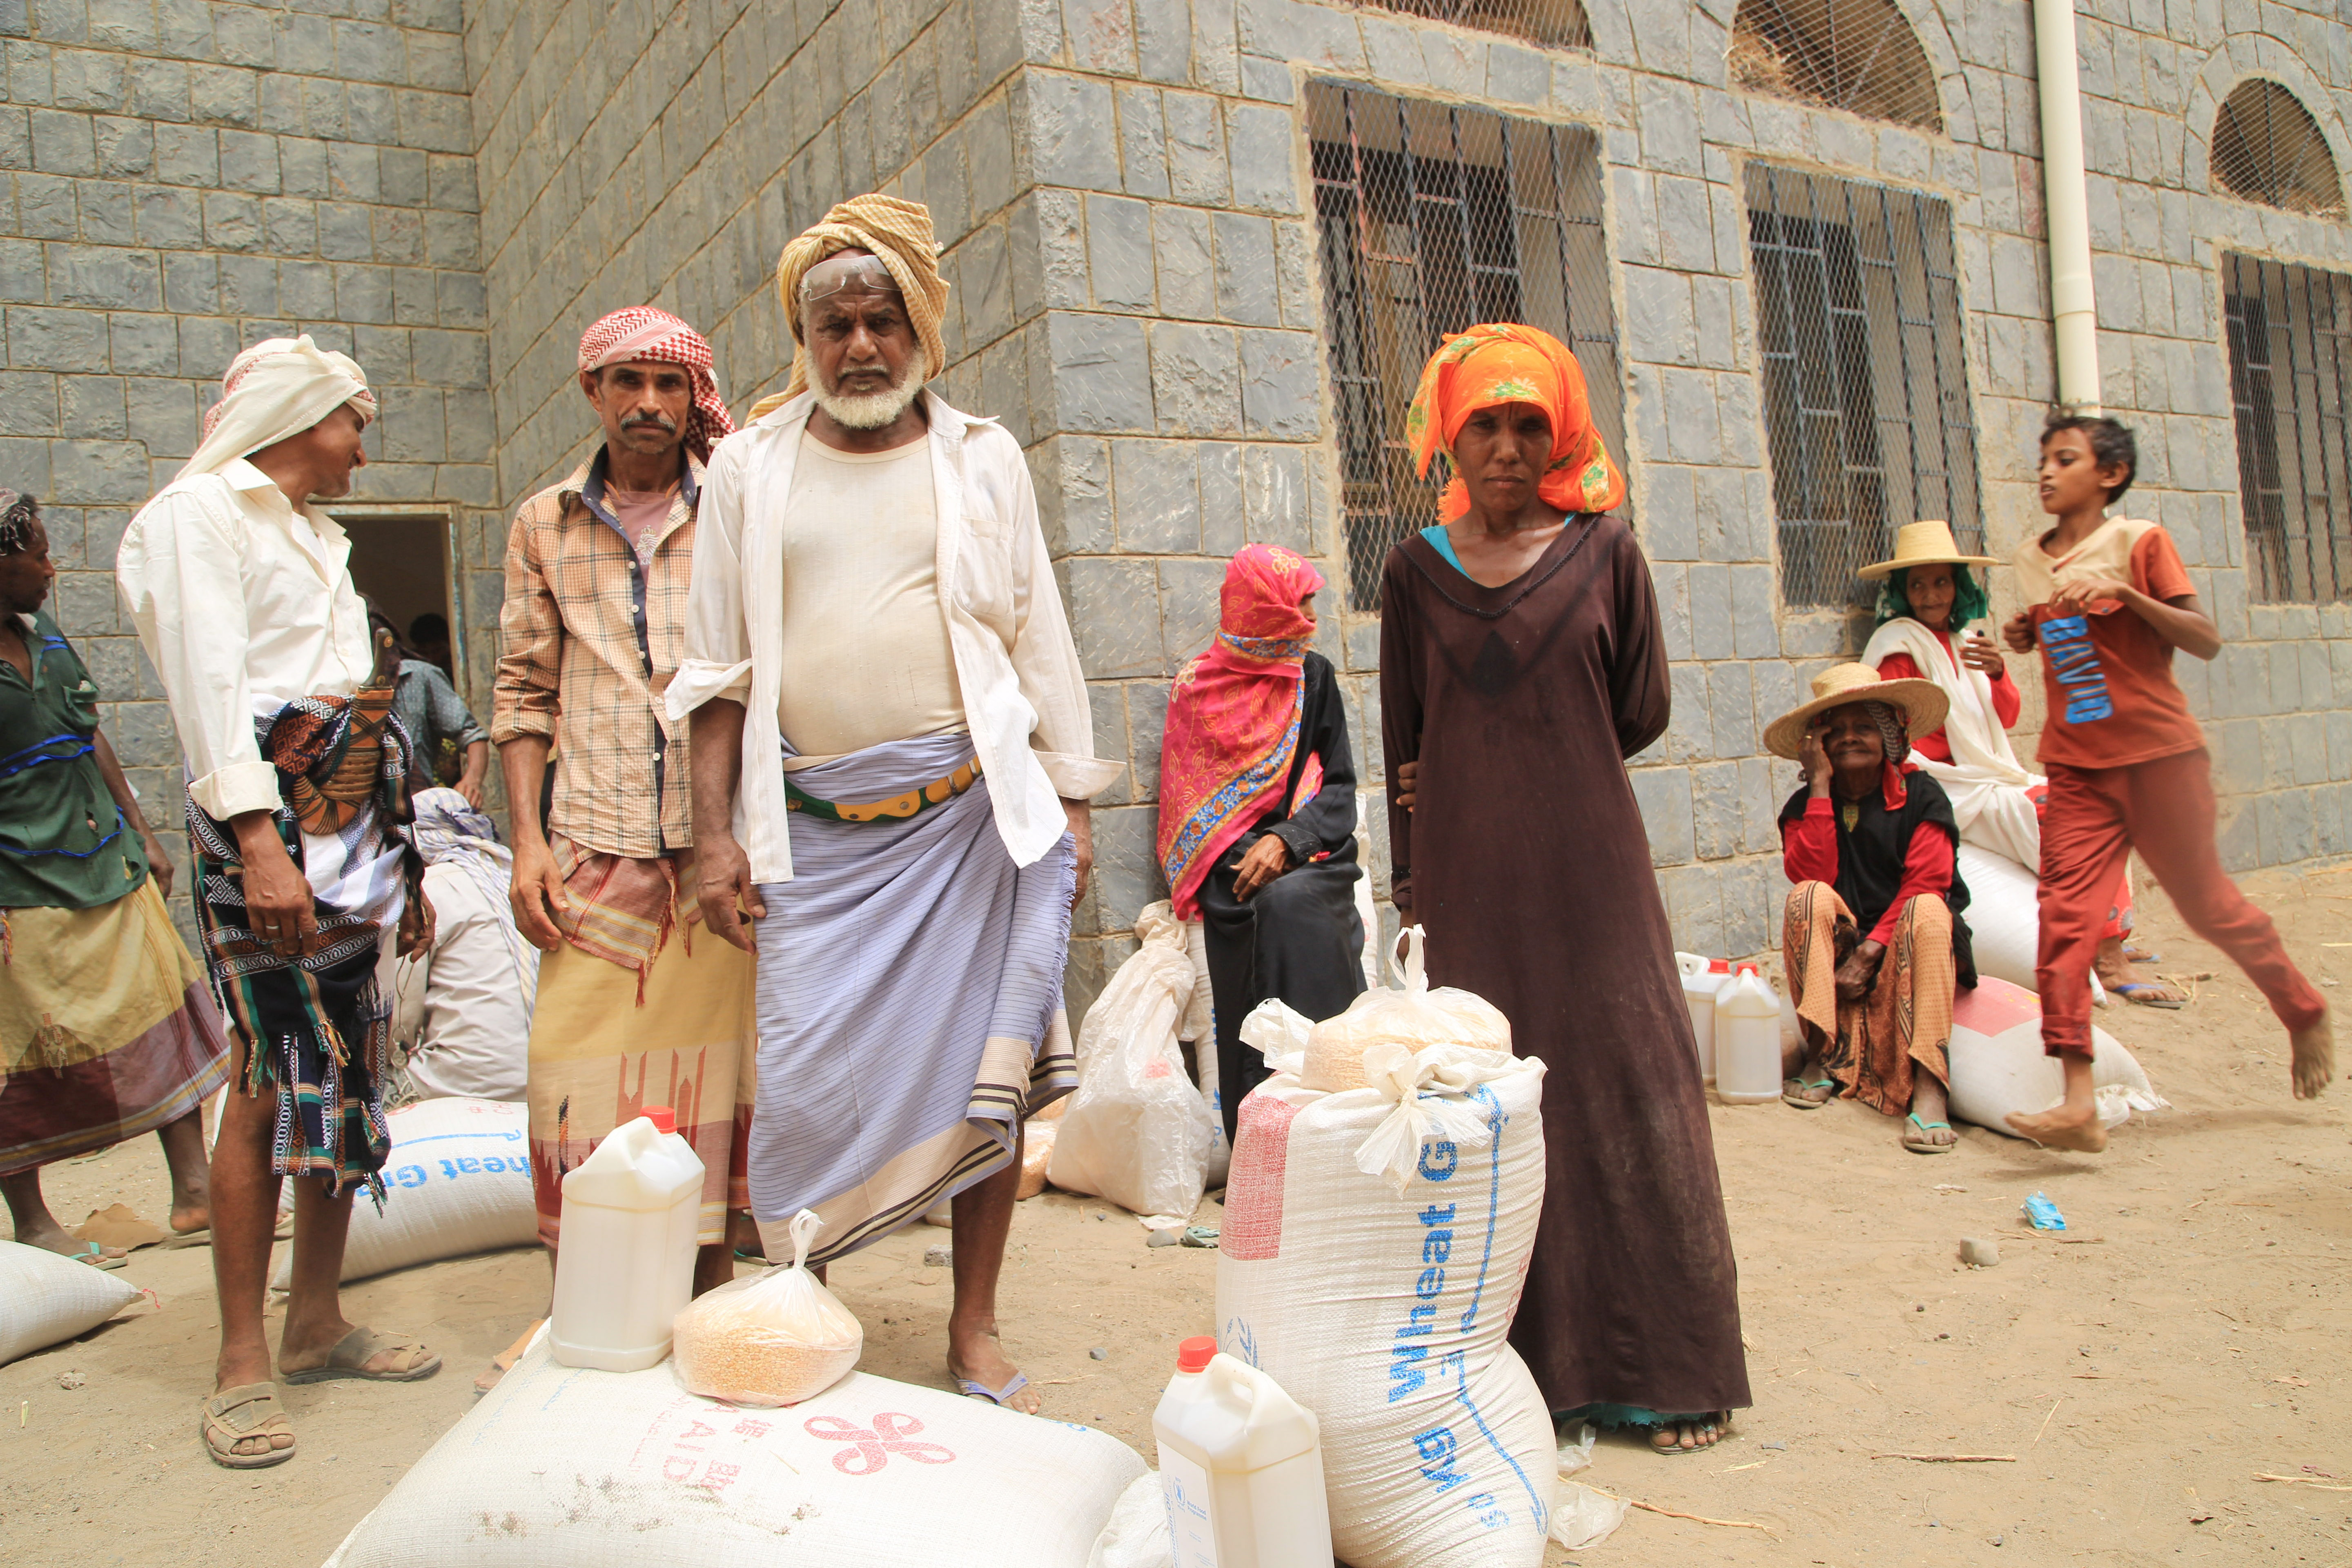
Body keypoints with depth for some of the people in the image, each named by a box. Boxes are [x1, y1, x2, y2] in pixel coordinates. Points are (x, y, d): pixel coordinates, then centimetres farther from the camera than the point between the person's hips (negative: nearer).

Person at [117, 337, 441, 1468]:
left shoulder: (314, 535, 24)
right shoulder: (199, 514, -1)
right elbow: (209, 686, -12)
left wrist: (399, 857, 18)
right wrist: (261, 842, -23)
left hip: (355, 816, 8)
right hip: (269, 815, -8)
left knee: (348, 1068, 7)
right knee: (272, 1078, -9)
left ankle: (317, 1322, 16)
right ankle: (242, 1363, -1)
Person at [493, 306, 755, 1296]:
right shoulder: (544, 525, 12)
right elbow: (524, 690, 13)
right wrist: (526, 839, 2)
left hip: (719, 845, -1)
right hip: (593, 851, 2)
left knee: (713, 1070, 4)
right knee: (578, 1077, 0)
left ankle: (710, 1288, 20)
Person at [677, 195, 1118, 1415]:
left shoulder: (982, 458, 10)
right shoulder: (750, 469, 10)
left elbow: (1039, 642, 9)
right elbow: (718, 669, 9)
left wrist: (1070, 803, 4)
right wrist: (715, 833, 2)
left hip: (972, 811, 0)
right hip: (814, 824, 1)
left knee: (983, 1072, 2)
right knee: (807, 1079, -2)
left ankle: (974, 1328, 16)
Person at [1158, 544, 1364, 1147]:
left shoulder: (1313, 676, 11)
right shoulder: (1197, 685, 6)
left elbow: (1339, 787, 6)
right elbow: (1188, 799, 7)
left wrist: (1286, 841, -14)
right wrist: (1240, 856, -11)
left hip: (1308, 856, 1)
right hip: (1231, 866, -1)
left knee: (1290, 905, -32)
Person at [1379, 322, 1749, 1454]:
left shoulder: (1604, 553, 2)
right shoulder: (1416, 570, 6)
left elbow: (1642, 714, 5)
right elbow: (1405, 740, 10)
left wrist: (1526, 770, 2)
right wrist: (1410, 871, 10)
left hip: (1591, 871, -1)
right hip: (1471, 882, 1)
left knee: (1627, 1095, 1)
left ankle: (1663, 1369, 13)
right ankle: (1524, 1360, 18)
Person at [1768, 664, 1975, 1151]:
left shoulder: (1921, 795, -1)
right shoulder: (1805, 805, 3)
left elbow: (1925, 884, -12)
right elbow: (1811, 876, -16)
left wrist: (1870, 952, -22)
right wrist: (1821, 784, -15)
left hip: (1904, 949, -1)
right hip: (1838, 948, 1)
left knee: (1928, 910, -33)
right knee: (1809, 899, -27)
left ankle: (1928, 1087, -44)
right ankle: (1824, 1058, -25)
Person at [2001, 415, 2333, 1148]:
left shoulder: (2139, 542, -5)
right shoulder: (2032, 558, 10)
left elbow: (2206, 642, -11)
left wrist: (2125, 592, -23)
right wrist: (2023, 636, 4)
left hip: (2158, 753, -4)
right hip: (2075, 765, 4)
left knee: (2207, 905, 8)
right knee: (2063, 917, -11)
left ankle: (2306, 1013, 38)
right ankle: (2079, 1104, -14)